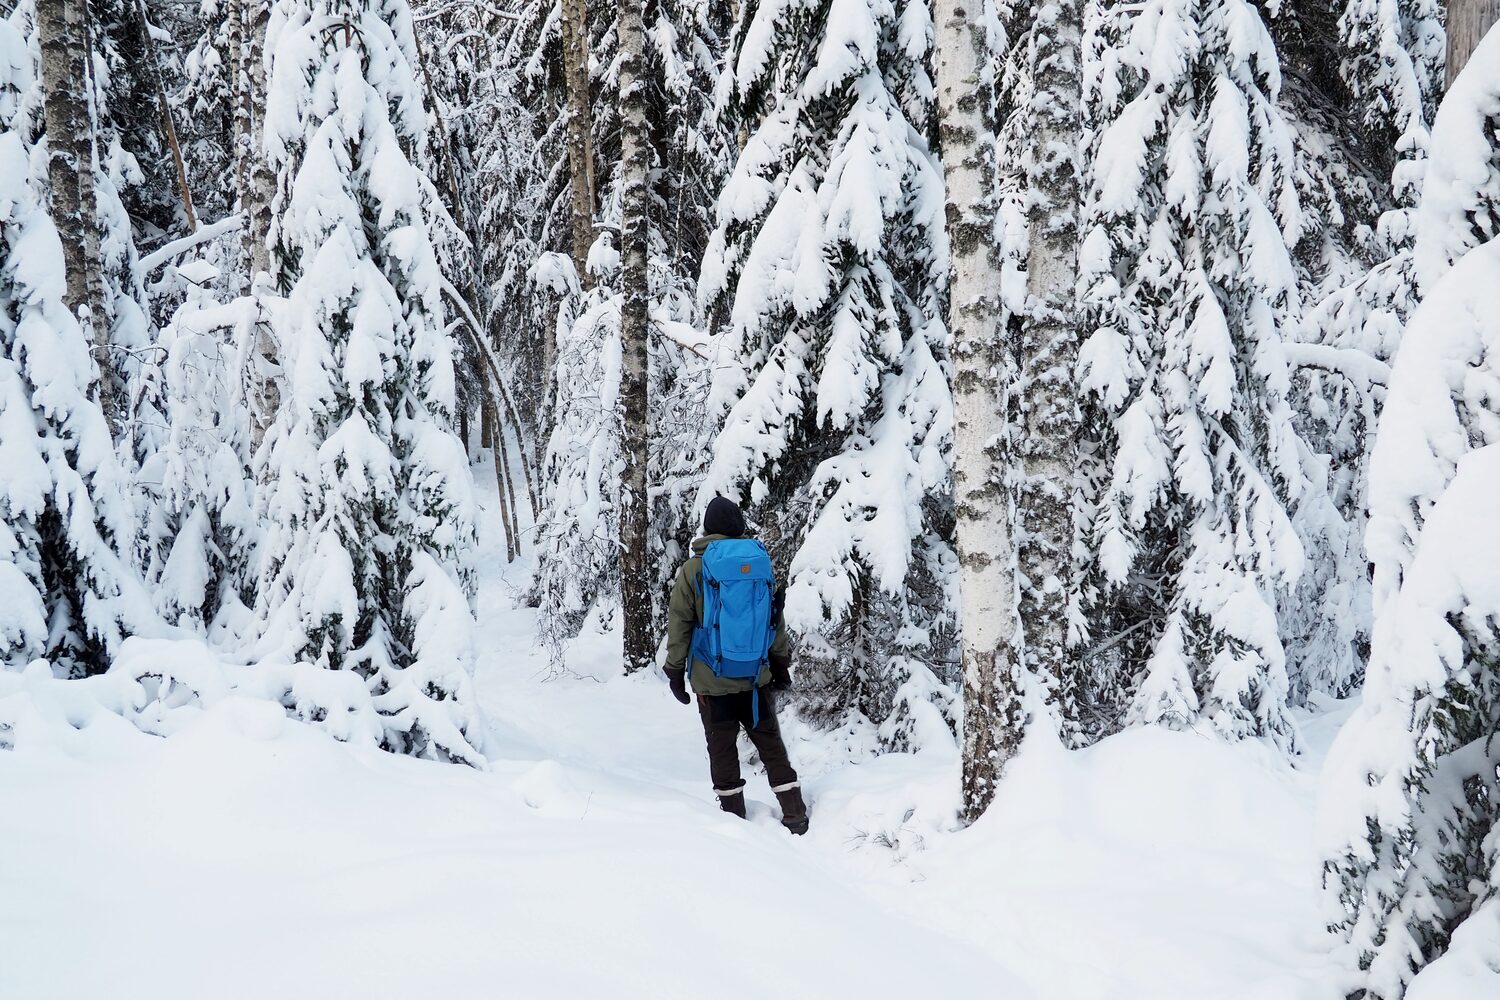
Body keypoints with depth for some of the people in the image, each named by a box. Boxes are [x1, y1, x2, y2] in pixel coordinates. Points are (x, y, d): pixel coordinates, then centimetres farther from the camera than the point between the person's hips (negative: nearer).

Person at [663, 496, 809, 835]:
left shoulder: (693, 569, -8)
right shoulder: (760, 561, 0)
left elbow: (679, 624, -5)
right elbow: (774, 619, 7)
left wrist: (675, 671, 3)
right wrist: (781, 663, 17)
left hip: (712, 679, -3)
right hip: (755, 676, 3)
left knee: (722, 748, 7)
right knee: (770, 743, 11)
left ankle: (734, 817, 11)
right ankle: (795, 815, 11)